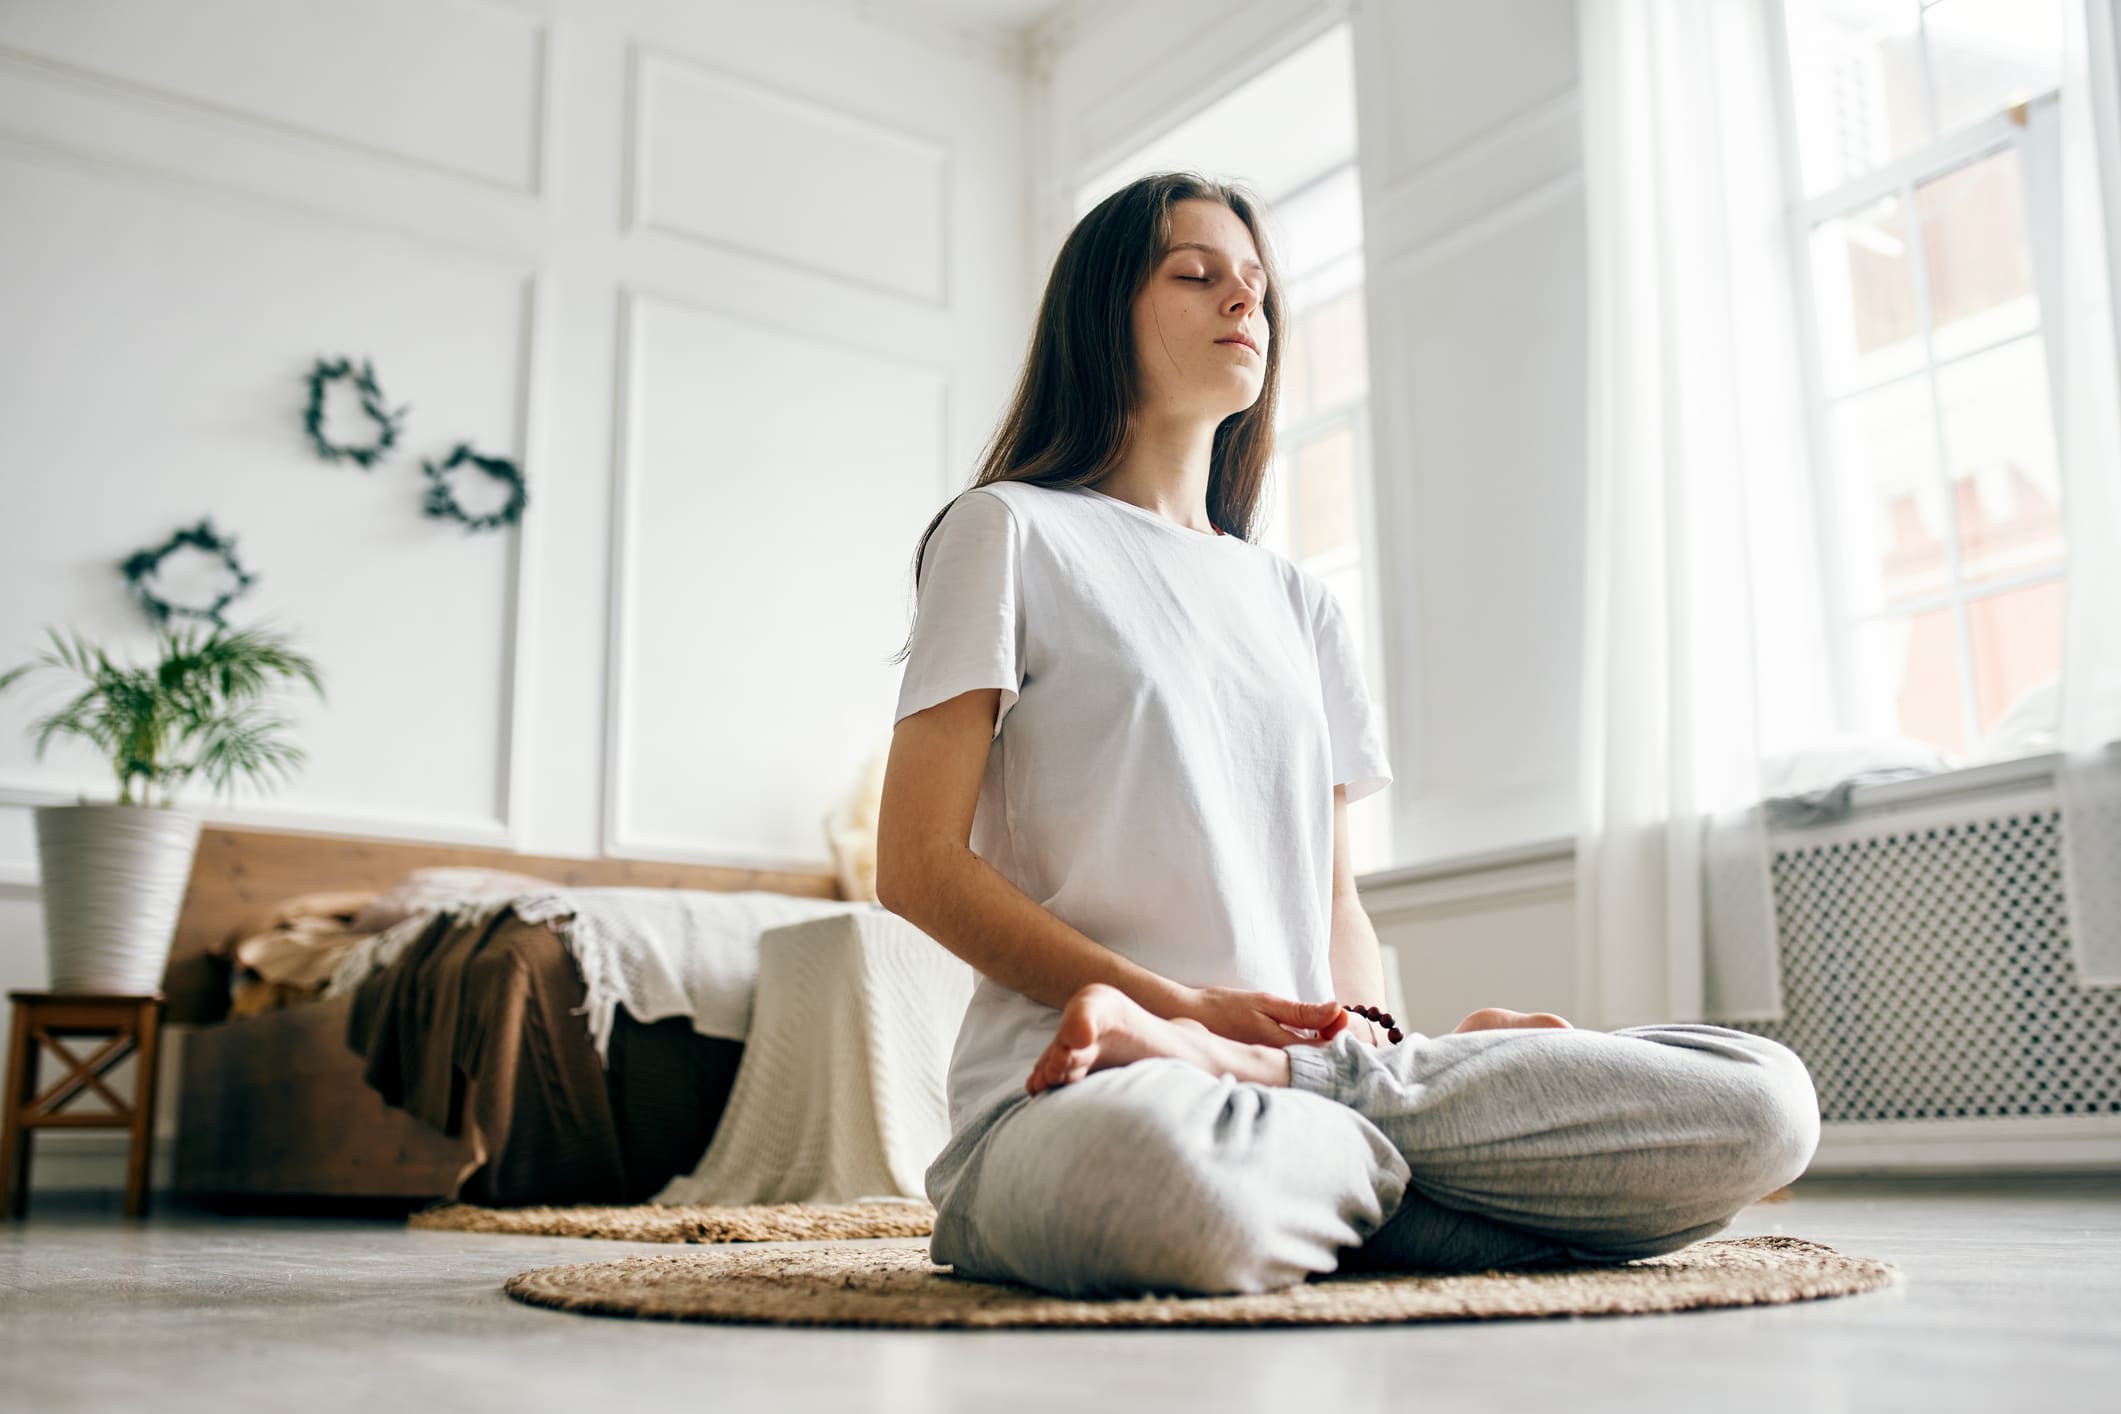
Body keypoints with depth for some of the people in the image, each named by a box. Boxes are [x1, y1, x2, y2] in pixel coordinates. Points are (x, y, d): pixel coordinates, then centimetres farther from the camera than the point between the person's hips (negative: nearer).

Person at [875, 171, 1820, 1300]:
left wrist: (1373, 1035, -2)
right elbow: (918, 865, -2)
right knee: (1163, 1176, -45)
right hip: (1081, 1090, -6)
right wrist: (1183, 1006, -12)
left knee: (1761, 1101, -17)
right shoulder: (1009, 532, 7)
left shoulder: (1298, 601, 24)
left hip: (1303, 1055, 6)